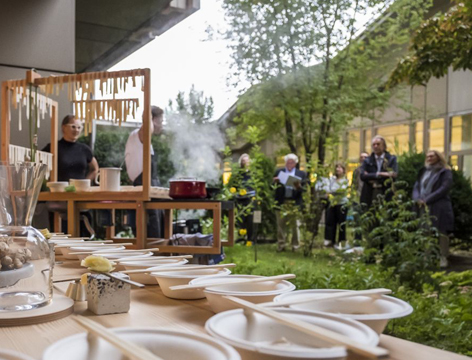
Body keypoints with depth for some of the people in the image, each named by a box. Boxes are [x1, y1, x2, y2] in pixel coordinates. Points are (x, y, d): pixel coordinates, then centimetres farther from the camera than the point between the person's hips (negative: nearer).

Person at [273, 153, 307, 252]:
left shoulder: (301, 174, 7)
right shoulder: (279, 172, 11)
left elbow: (305, 189, -2)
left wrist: (298, 186, -22)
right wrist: (275, 182, -14)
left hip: (295, 203, -1)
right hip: (281, 203, 1)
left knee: (295, 225, 2)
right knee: (281, 225, 6)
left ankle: (295, 246, 12)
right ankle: (281, 246, 15)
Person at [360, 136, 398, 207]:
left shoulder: (391, 159, 8)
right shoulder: (367, 160, 12)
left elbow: (393, 175, -7)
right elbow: (362, 176, -4)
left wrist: (371, 176, -6)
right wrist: (379, 174, -16)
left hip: (386, 195, -1)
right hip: (369, 196, 1)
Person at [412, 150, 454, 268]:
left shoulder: (445, 172, 2)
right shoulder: (423, 171, 20)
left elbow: (444, 188, -11)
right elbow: (416, 187, 12)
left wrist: (427, 200, -16)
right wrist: (418, 199, -9)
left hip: (439, 208, -5)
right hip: (424, 208, 5)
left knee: (441, 232, -6)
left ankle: (443, 257, 0)